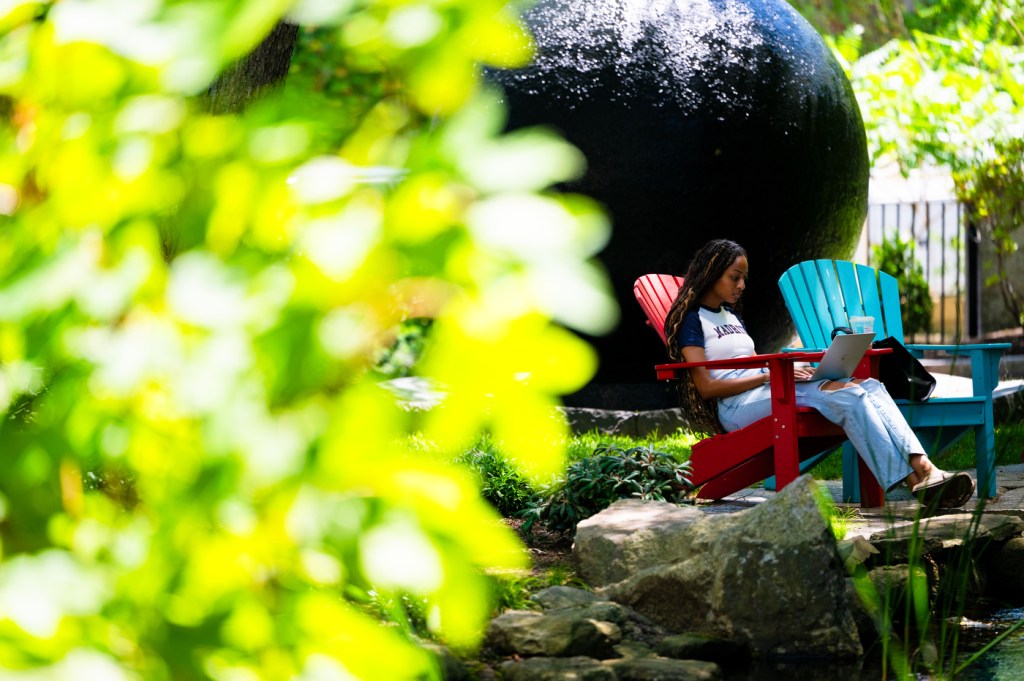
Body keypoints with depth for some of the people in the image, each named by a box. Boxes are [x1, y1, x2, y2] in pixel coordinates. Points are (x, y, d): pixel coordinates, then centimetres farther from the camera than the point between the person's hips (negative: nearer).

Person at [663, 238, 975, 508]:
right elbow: (706, 386, -9)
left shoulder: (730, 315, 28)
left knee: (868, 385, -18)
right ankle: (912, 482, -36)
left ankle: (924, 468, -38)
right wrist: (768, 375, -13)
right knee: (844, 394, -29)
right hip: (738, 407, -8)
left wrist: (784, 369, 2)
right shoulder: (692, 320, 2)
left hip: (767, 392, 8)